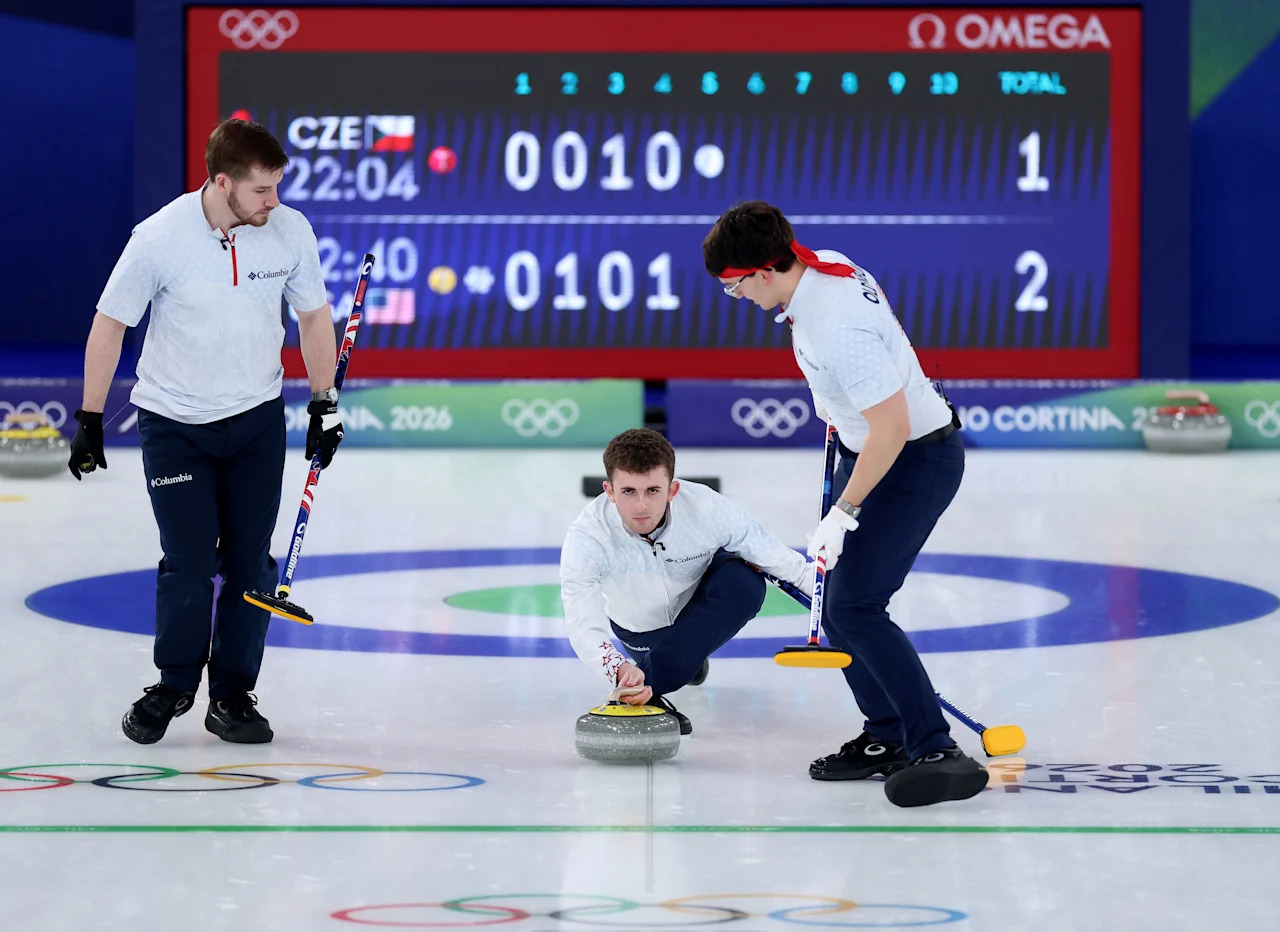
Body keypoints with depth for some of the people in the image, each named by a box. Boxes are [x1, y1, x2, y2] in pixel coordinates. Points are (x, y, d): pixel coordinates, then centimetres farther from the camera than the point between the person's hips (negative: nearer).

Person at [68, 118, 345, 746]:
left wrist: (325, 404, 5)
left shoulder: (291, 230, -11)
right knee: (189, 563, -5)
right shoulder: (159, 239, -19)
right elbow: (110, 324, -8)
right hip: (173, 422, -3)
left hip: (256, 418, 3)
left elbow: (313, 315, 6)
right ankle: (174, 686, 17)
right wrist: (89, 420, -5)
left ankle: (232, 696, 16)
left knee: (250, 562, 2)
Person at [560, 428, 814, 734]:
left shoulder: (707, 508, -34)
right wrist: (619, 669, -64)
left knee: (745, 584, -29)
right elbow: (585, 626, -45)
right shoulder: (586, 538, -36)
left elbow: (780, 559, -19)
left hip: (699, 603, -2)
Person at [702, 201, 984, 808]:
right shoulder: (824, 266, -3)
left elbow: (891, 428, -31)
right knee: (834, 602, 11)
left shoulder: (837, 327, -32)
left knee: (854, 607, -16)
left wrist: (843, 514, -22)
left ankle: (937, 752, -16)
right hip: (871, 449, 10)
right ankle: (888, 736, 21)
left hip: (916, 460, -10)